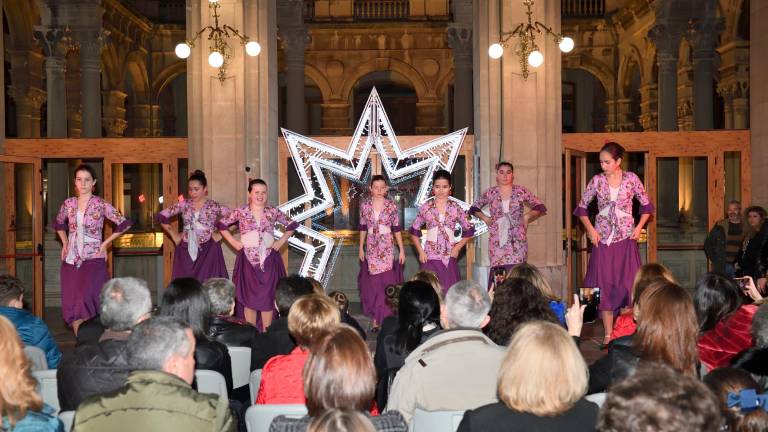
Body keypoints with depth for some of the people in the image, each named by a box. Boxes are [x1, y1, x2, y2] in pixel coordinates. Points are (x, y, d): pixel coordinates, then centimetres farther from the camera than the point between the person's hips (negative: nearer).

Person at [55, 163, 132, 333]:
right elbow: (58, 224, 26)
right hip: (71, 261, 4)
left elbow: (124, 224, -4)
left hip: (93, 260, -4)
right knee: (70, 305, 2)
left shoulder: (101, 205, -5)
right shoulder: (69, 203, 7)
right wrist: (65, 243, 14)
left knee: (86, 301, -18)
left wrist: (105, 243, -2)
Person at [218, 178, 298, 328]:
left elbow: (291, 225, 13)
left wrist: (281, 241, 4)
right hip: (248, 260, -1)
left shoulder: (273, 212, 3)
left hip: (268, 260, 1)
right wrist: (234, 242, 3)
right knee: (249, 298, 2)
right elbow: (222, 225, 9)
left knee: (267, 298, 1)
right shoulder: (240, 212, 0)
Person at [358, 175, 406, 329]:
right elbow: (363, 228, 10)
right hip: (371, 249, 2)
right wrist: (361, 248, 9)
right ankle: (375, 318, 13)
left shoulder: (391, 206, -2)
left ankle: (386, 316, 7)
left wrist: (402, 250, 1)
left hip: (387, 248, -2)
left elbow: (396, 229, 2)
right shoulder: (365, 205, 3)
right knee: (373, 283, 4)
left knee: (387, 282, -4)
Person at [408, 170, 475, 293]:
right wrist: (420, 251, 1)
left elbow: (468, 231, 11)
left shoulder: (455, 208, 4)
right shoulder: (426, 207, 4)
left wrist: (457, 248, 0)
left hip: (449, 257, 0)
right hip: (430, 258, 0)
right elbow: (414, 231, 10)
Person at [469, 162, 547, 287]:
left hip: (517, 240, -1)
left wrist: (527, 216, 1)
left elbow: (541, 208, 13)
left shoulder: (521, 191, 7)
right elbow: (473, 208, 20)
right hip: (497, 241, 1)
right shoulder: (490, 193, 9)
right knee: (496, 271, -8)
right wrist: (485, 218, 6)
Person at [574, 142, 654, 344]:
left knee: (628, 283, -2)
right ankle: (608, 334, 8)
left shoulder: (631, 179, -1)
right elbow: (581, 207, 8)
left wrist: (638, 228, -2)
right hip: (603, 239, 1)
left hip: (626, 238, -1)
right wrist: (590, 229, -2)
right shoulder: (597, 180, 1)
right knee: (604, 284, 1)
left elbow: (647, 205, 8)